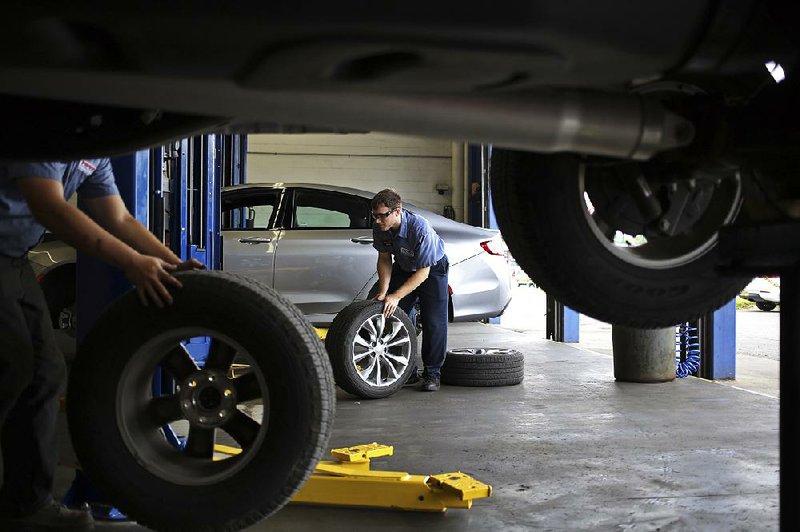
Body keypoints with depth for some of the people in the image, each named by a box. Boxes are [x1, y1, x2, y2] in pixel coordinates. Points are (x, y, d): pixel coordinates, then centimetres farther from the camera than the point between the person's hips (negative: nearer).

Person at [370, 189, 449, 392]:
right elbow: (384, 260, -5)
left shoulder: (420, 228, -38)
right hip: (403, 269, 5)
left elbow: (423, 272, -32)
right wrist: (383, 292, -15)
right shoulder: (380, 228, -20)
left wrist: (396, 296, -34)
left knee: (434, 322, -11)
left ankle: (432, 373, -1)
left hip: (432, 269, -5)